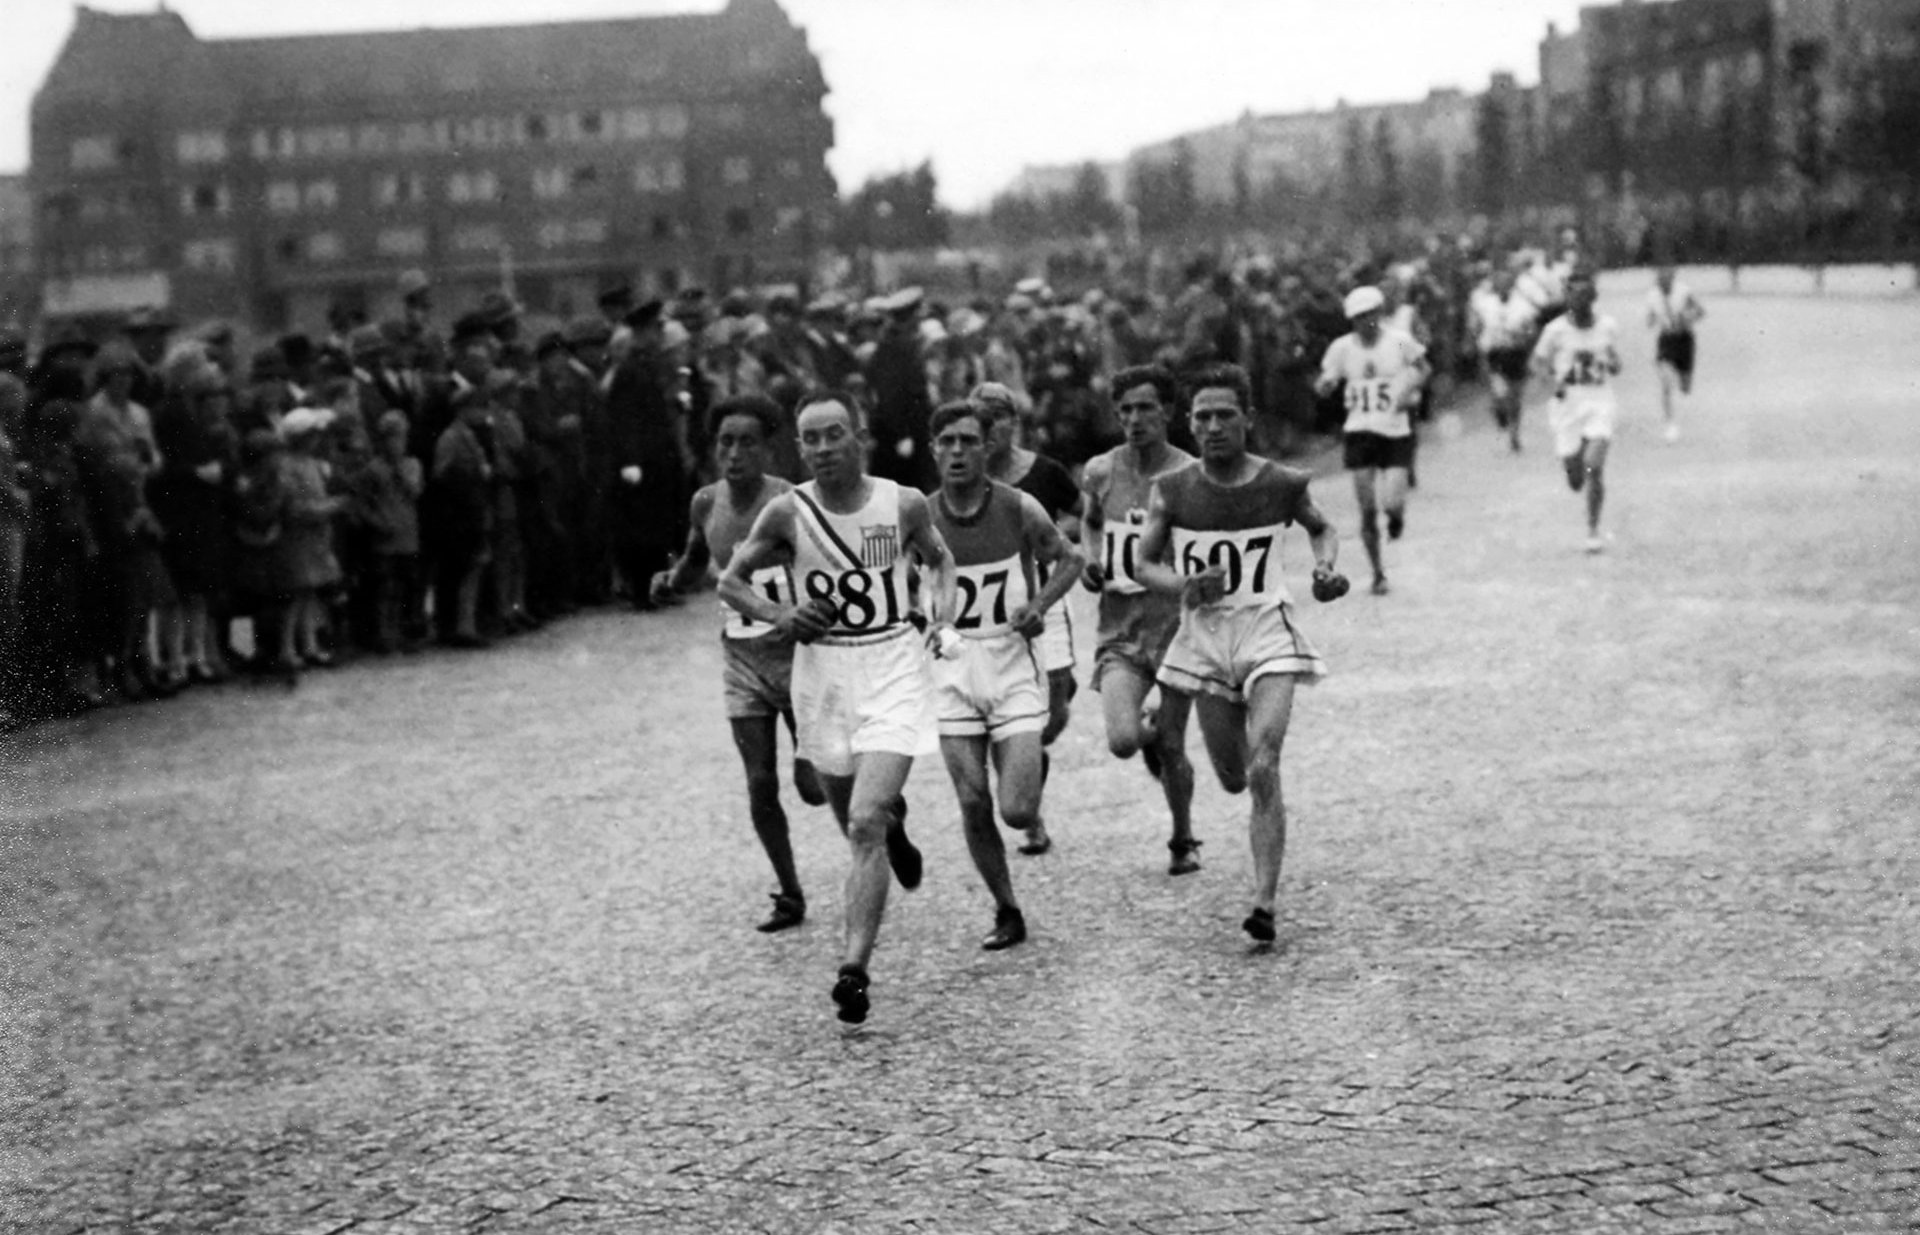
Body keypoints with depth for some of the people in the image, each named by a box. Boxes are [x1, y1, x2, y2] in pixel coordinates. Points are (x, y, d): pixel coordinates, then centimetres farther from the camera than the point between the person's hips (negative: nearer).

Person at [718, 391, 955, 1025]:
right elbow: (730, 580, 5)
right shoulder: (788, 512, -6)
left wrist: (941, 601, -4)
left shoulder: (904, 504, -6)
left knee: (864, 824, -16)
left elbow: (938, 559, 15)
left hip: (893, 670, -2)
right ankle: (893, 821, 55)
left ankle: (854, 968, -16)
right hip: (821, 671, 2)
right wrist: (780, 615, -12)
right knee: (854, 817, 17)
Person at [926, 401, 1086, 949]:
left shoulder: (1019, 509, -6)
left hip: (1012, 663, -2)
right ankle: (1007, 914, 18)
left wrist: (1038, 606, -7)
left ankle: (1034, 817, 27)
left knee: (1015, 809, -11)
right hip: (951, 667, 2)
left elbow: (1070, 559, 8)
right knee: (973, 805, 0)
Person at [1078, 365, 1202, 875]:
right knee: (1123, 741, -16)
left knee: (1172, 747, 5)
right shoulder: (1099, 472, 1)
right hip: (1119, 629, 1)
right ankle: (1151, 735, 22)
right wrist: (1091, 565, 4)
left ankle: (1183, 840, 30)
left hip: (1175, 627, -1)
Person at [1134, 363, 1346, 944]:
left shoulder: (1283, 485, -4)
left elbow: (1322, 529, 16)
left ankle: (1264, 905, -16)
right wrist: (1183, 587, -15)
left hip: (1267, 633, -2)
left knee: (1262, 770, -16)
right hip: (1202, 636, 2)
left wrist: (1326, 568, -5)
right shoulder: (1171, 491, -3)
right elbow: (1146, 565, 5)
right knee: (1233, 777, 11)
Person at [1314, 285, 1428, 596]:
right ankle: (1378, 574, 17)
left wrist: (1411, 389, -7)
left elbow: (1422, 368, 12)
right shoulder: (1342, 348, -1)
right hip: (1360, 433, 1)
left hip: (1396, 432, -1)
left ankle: (1397, 515, 25)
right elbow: (1324, 387, 5)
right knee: (1367, 510, 0)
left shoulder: (1399, 342, -5)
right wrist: (1326, 382, -18)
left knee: (1392, 502, -15)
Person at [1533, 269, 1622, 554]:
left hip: (1600, 402, 0)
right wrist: (1556, 376, -8)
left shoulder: (1608, 326, 1)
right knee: (1575, 481, 5)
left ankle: (1593, 531, -6)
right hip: (1568, 404, 0)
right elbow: (1539, 360, 10)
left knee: (1594, 466, -20)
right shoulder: (1556, 329, -4)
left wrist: (1609, 364, -9)